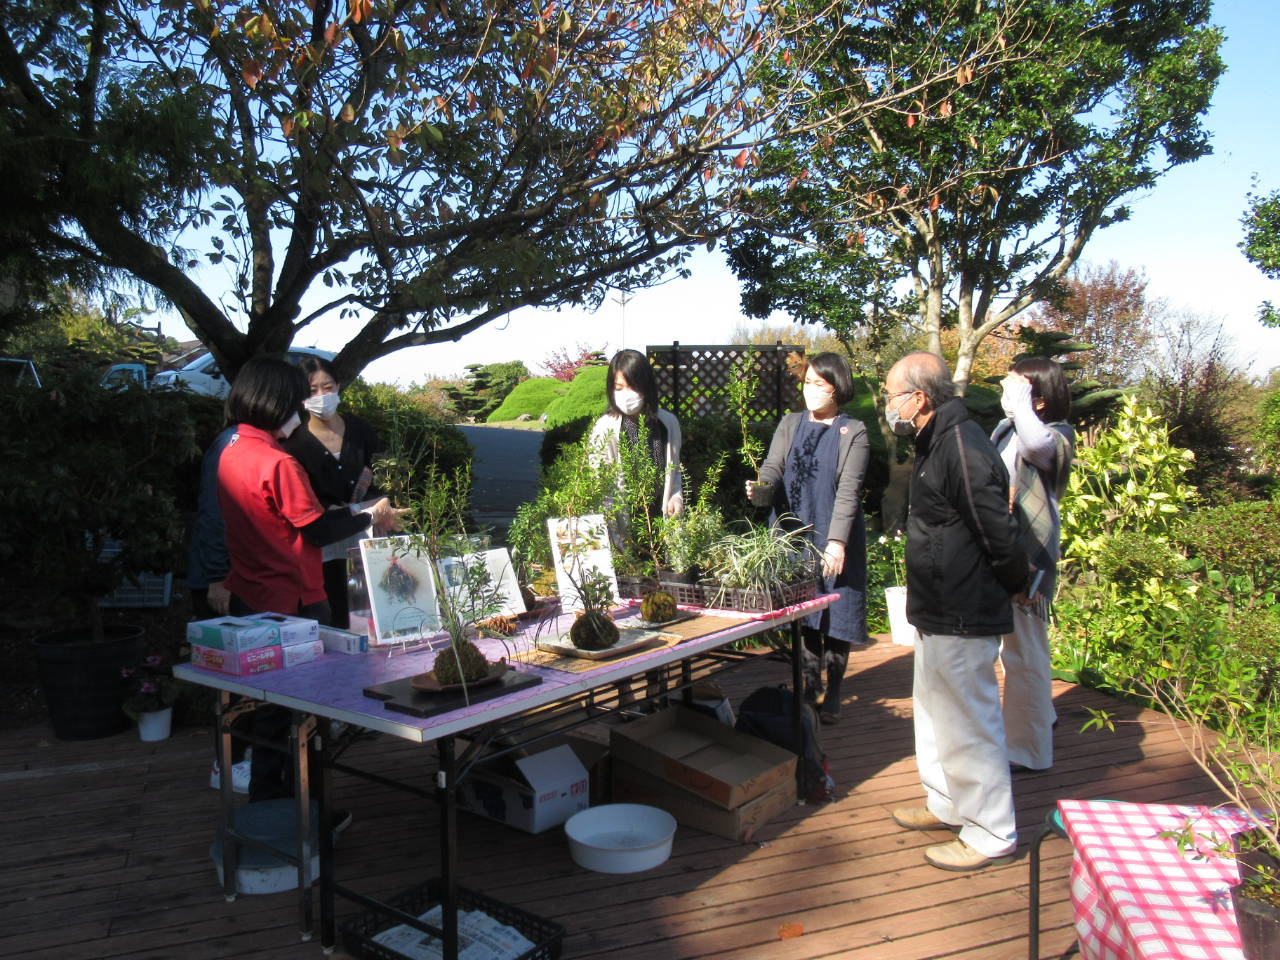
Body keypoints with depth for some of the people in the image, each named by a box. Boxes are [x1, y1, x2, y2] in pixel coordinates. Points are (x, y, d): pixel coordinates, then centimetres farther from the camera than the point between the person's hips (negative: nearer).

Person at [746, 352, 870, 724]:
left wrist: (836, 542, -19)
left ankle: (833, 696, 15)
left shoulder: (853, 432, -2)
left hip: (834, 540, -3)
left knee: (836, 615, 2)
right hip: (793, 535, 3)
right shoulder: (790, 424, 10)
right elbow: (774, 466, -1)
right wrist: (761, 485, -25)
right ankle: (810, 688, 20)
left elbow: (848, 489, -10)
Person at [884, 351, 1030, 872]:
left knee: (968, 722, 1)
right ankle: (948, 805, 38)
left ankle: (991, 834, 16)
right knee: (934, 708, 22)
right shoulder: (937, 443, 11)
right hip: (940, 612, 11)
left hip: (963, 618, -11)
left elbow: (1000, 534, -23)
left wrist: (1015, 588, -7)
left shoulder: (963, 451, -24)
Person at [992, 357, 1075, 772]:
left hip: (1027, 556, -9)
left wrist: (1019, 403, -24)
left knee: (1024, 655, -1)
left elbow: (1036, 445, -37)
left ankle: (1028, 750, 13)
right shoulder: (1005, 429, 10)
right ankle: (1041, 718, 44)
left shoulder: (1056, 435, -12)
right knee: (1013, 646, 23)